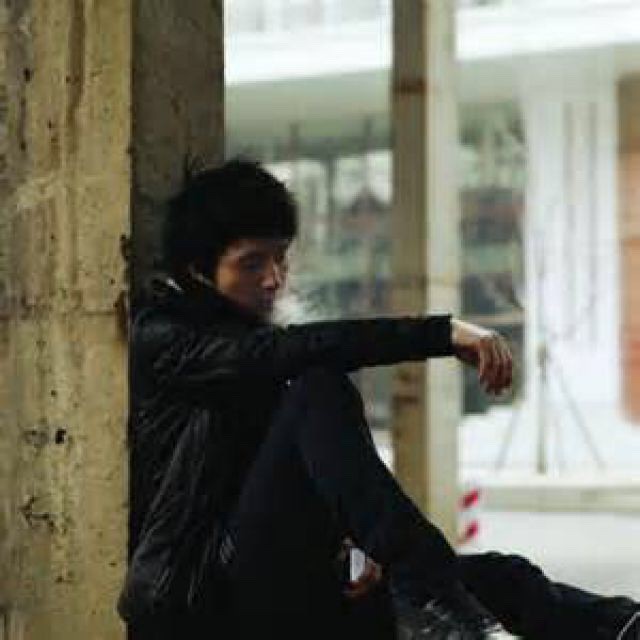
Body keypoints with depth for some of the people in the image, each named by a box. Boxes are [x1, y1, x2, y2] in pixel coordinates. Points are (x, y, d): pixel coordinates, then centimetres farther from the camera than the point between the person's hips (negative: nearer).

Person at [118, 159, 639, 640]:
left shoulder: (254, 352, 23)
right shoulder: (160, 338, -3)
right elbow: (295, 350, -20)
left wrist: (357, 540, -2)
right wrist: (442, 333, -27)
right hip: (204, 593, -8)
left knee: (490, 575, -4)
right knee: (319, 391, -25)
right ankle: (428, 598, -35)